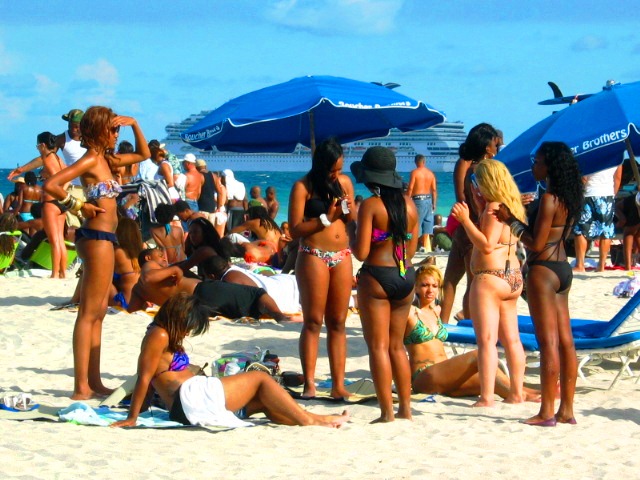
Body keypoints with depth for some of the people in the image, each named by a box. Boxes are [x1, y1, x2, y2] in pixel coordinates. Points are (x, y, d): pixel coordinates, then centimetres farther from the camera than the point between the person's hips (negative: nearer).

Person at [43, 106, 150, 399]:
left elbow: (143, 154, 29)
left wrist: (134, 125, 15)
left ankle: (93, 382, 17)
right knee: (88, 313, -9)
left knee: (98, 313, 12)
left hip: (103, 239, 10)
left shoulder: (106, 160, 15)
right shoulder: (90, 160, -11)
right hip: (97, 237, -10)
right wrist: (78, 206, -13)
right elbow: (51, 185, -23)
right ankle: (81, 387, -9)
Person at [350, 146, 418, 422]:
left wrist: (351, 238, 4)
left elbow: (361, 252, -14)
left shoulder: (370, 206, -11)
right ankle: (405, 409, 17)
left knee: (378, 346, 0)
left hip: (376, 277, -6)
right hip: (406, 276, 6)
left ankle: (387, 413, -2)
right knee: (396, 345, 16)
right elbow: (411, 249, 12)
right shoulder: (408, 203, 7)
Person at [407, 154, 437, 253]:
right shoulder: (430, 173, 6)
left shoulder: (414, 172, -7)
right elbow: (434, 190, 5)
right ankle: (426, 246, 11)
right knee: (427, 222, 10)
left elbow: (410, 188, -11)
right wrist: (434, 204, 13)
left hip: (418, 199, -5)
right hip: (428, 199, 5)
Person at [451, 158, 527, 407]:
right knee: (511, 339, 13)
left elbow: (486, 245, -21)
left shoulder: (494, 206, -15)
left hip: (490, 278, -10)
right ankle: (516, 393, 19)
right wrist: (478, 206, 20)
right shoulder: (510, 205, 13)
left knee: (487, 340, -9)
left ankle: (486, 398, -12)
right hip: (512, 277, 10)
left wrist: (465, 220, -19)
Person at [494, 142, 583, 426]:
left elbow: (536, 244, -19)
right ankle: (566, 410, 13)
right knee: (564, 340, 9)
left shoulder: (549, 199, -17)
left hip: (543, 271, -9)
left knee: (548, 342, -6)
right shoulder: (568, 199, 10)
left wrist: (510, 221, -9)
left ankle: (547, 412, -3)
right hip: (563, 269, 9)